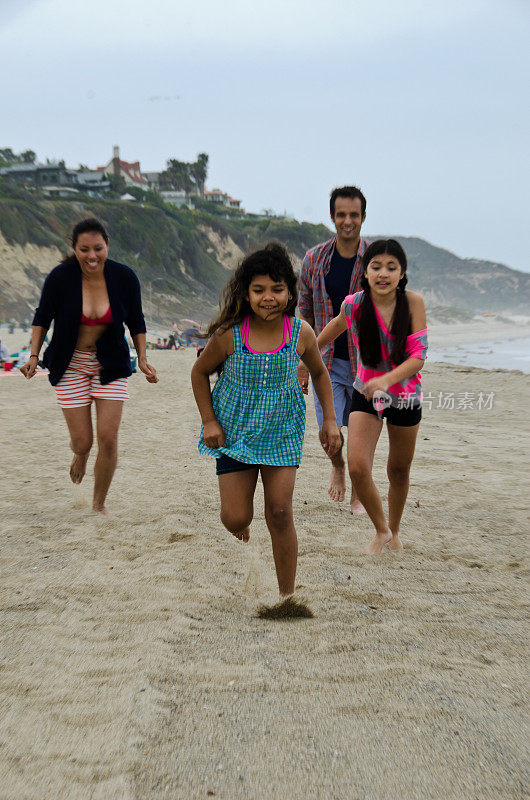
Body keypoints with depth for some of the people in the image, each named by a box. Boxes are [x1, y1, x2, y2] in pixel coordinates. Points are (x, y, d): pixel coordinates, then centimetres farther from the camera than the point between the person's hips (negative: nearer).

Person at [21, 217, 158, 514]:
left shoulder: (124, 277, -11)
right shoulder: (60, 277, -15)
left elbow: (136, 322, 4)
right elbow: (43, 317, 1)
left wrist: (143, 360, -3)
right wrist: (34, 355, -8)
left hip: (111, 364, 1)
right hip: (71, 365, -1)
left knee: (108, 438, -8)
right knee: (82, 442, -1)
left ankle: (99, 504, 13)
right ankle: (80, 456, 41)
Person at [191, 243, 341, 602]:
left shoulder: (301, 333, -13)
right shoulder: (228, 335, -18)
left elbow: (319, 372, 8)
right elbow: (200, 373, 0)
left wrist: (330, 420, 4)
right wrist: (209, 421, -6)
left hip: (282, 433, 0)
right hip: (234, 431, 0)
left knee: (280, 514, -5)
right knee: (235, 518, -1)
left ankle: (287, 596, 11)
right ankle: (243, 535, 39)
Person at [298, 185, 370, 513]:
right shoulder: (314, 260, 1)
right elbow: (306, 314, 8)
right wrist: (303, 362, 5)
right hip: (328, 361, 1)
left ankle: (359, 493, 28)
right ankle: (337, 465, 28)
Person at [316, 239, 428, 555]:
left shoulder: (413, 303, -18)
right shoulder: (354, 304, -15)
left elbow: (418, 357, -23)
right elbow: (330, 333, 8)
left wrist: (387, 379, -41)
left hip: (405, 396, 0)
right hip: (366, 394, 0)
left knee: (399, 471, 15)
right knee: (358, 468, -16)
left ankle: (394, 530, 42)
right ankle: (381, 530, 10)